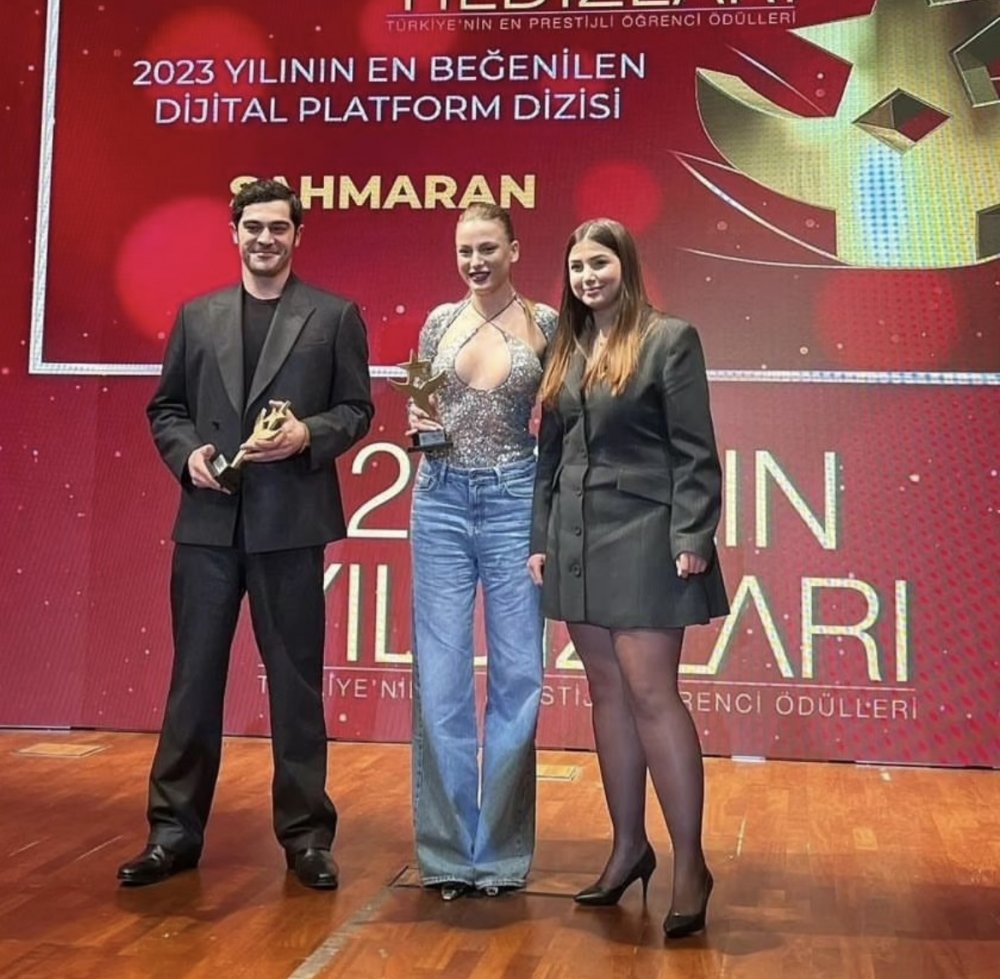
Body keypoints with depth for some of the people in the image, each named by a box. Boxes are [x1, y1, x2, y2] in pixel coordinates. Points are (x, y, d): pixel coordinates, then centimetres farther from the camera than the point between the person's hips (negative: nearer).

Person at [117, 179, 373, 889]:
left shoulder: (335, 316, 6)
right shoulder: (196, 316, 13)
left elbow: (357, 408, 3)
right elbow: (165, 408, 14)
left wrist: (307, 436, -15)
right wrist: (187, 452, -5)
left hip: (290, 522, -2)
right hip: (207, 520, 3)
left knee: (296, 680, 5)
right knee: (193, 676, 7)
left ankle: (306, 834, 17)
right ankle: (174, 831, 19)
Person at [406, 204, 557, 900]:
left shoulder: (545, 324, 3)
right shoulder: (441, 320, 9)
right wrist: (419, 423, -6)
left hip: (514, 503, -1)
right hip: (442, 502, 2)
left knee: (517, 679, 3)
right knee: (441, 682, 2)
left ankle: (502, 850, 18)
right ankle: (448, 851, 15)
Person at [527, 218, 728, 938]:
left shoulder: (670, 339, -3)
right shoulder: (565, 351, 13)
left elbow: (694, 451, -8)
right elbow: (550, 454, 14)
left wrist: (692, 540, -15)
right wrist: (541, 539, 9)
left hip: (645, 538, -6)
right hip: (578, 540, 6)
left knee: (651, 693, -8)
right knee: (607, 693, 10)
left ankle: (690, 862, 3)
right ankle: (629, 845, 22)